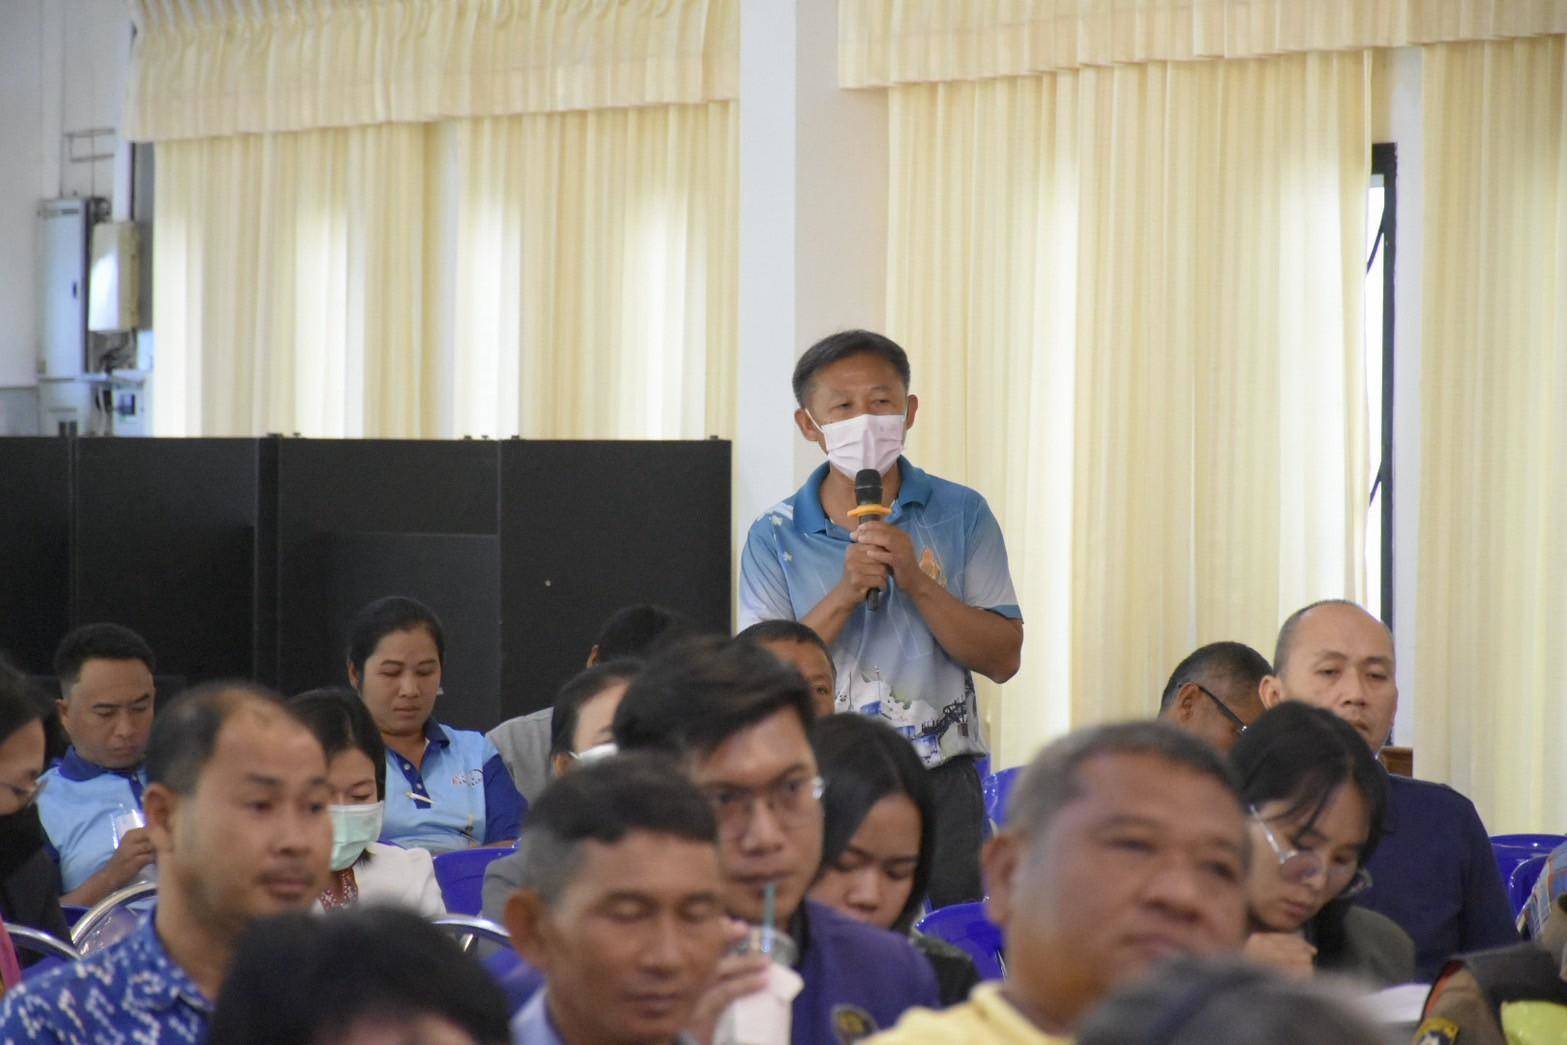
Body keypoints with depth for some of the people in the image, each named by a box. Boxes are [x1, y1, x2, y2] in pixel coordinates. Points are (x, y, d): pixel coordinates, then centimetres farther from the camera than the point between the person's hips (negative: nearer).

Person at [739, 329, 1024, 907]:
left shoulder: (960, 515, 4)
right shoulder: (775, 538, 3)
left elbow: (1003, 658, -1)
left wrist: (918, 582, -13)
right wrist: (845, 595, -16)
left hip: (941, 785, 0)